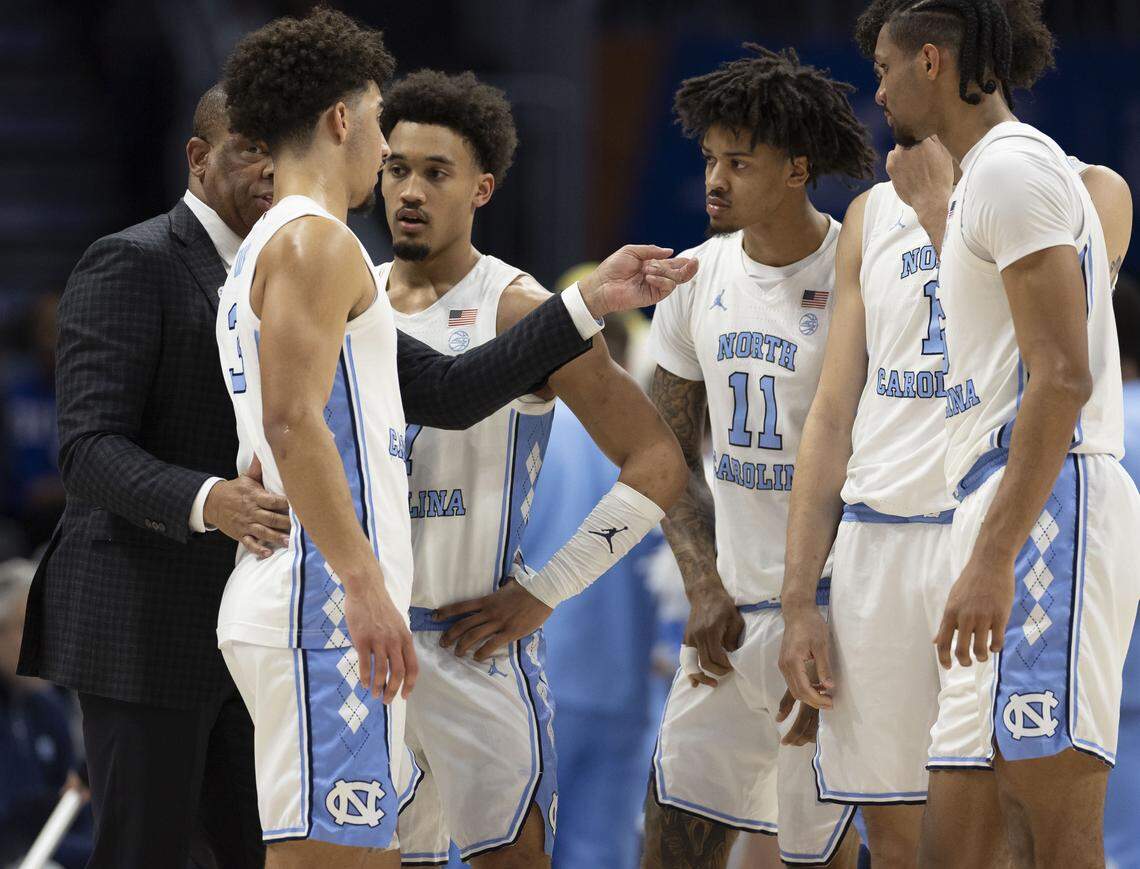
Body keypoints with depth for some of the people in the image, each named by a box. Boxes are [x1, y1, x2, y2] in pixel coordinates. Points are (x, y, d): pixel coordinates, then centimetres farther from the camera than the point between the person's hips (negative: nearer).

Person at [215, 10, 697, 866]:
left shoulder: (268, 251, 24)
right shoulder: (315, 242, -8)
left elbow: (444, 393, 21)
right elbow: (291, 420, -21)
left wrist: (590, 304, 22)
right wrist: (363, 580, -25)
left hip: (294, 610, 10)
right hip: (322, 610, -10)